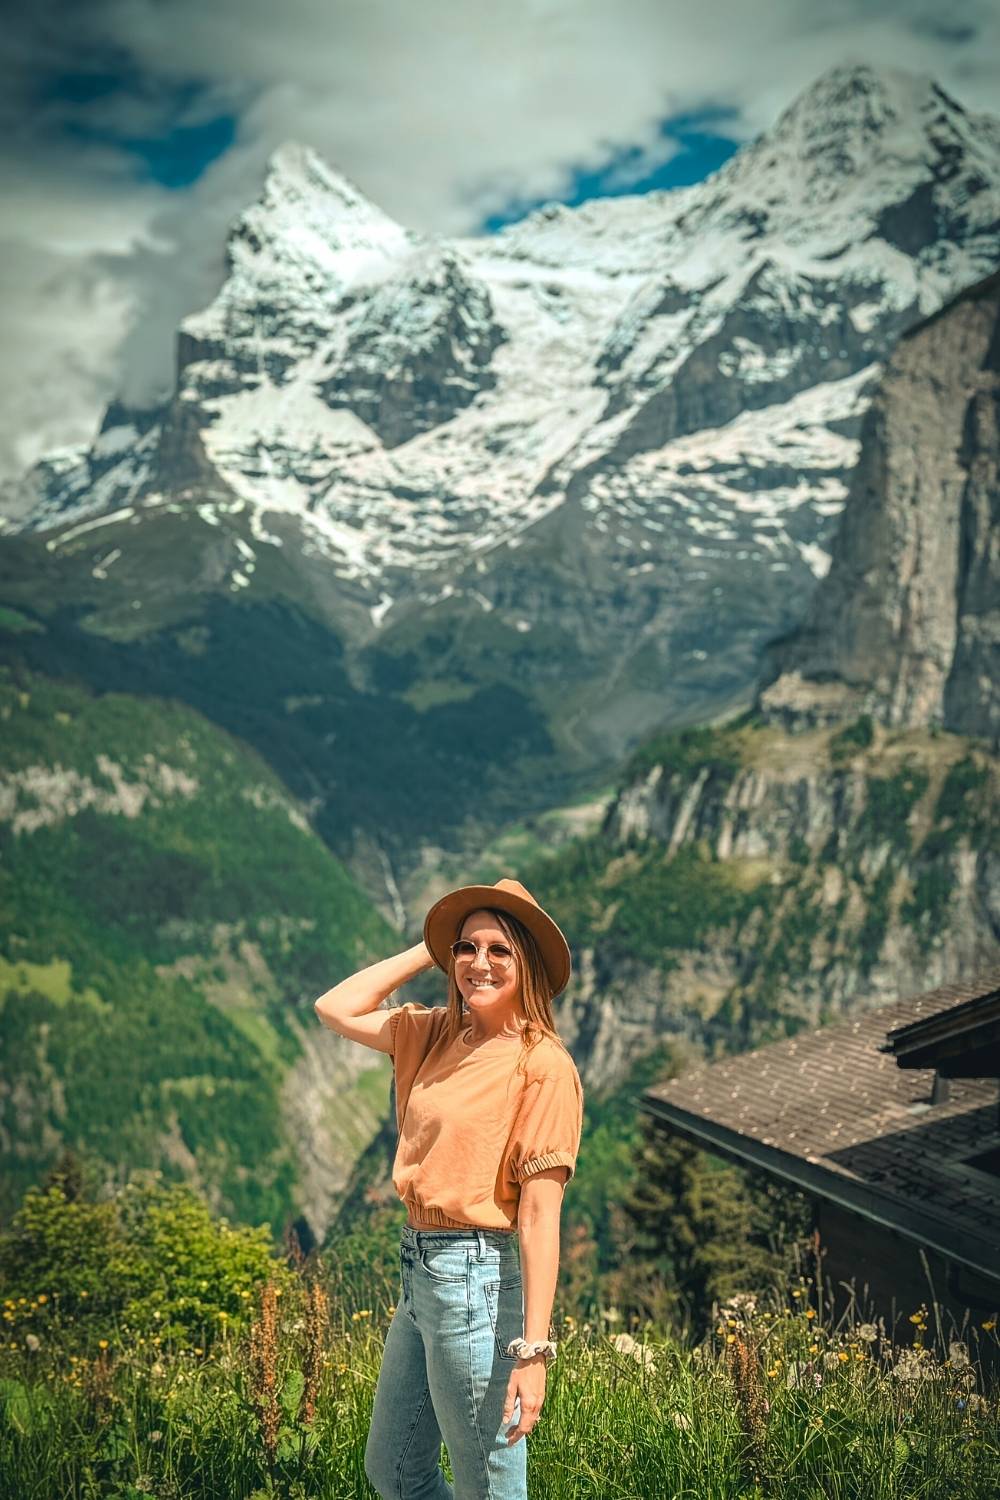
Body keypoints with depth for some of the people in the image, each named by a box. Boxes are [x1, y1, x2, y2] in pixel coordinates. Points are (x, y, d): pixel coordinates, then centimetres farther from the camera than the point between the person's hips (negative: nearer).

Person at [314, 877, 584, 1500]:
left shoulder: (543, 1064, -14)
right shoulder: (437, 1035, 7)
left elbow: (540, 1215, -18)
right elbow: (337, 1008, 14)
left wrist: (533, 1351, -21)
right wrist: (430, 949, 8)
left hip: (479, 1281, -8)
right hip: (420, 1269, 8)